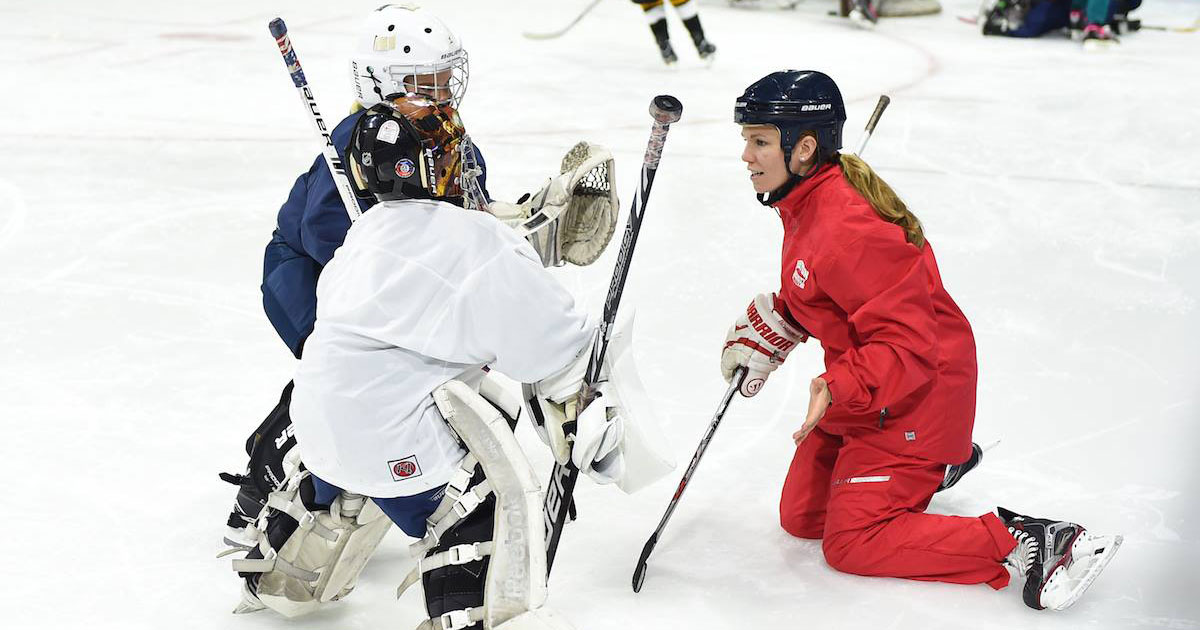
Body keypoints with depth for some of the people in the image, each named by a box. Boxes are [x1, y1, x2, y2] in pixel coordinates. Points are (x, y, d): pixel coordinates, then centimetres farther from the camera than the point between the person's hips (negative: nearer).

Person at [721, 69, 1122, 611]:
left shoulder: (846, 229, -30)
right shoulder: (805, 200, 2)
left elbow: (907, 342, -30)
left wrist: (838, 389, -40)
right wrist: (768, 330, 9)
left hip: (914, 395, -10)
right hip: (863, 384, 10)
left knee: (852, 543, -8)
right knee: (801, 517, 14)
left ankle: (1024, 543, -5)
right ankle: (934, 460, 29)